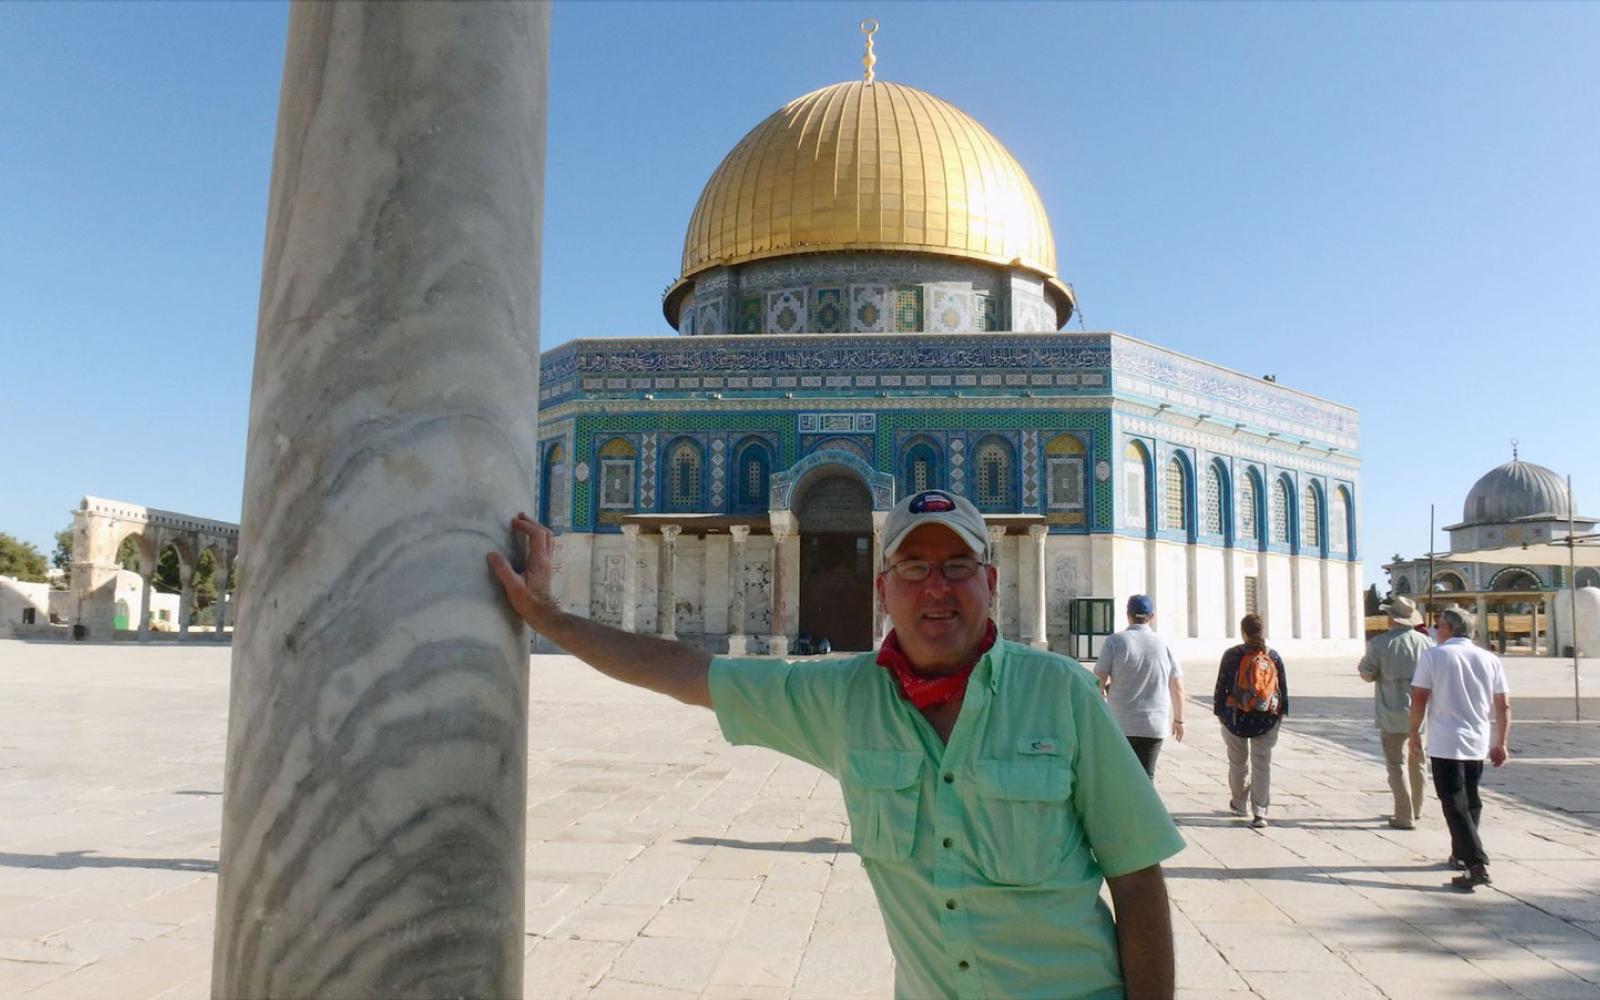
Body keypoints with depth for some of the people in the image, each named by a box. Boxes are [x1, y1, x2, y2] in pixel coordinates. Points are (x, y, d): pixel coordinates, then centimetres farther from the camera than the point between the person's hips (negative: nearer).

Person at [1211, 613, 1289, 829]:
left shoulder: (1232, 655, -8)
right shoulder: (1273, 656, 0)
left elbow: (1222, 686, -6)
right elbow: (1283, 688, 5)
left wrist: (1219, 712, 4)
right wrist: (1281, 713, 15)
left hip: (1236, 718, -1)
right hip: (1267, 719, 1)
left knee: (1238, 762, 15)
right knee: (1262, 764, 4)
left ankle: (1239, 804, 31)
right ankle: (1260, 813, -1)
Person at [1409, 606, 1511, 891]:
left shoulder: (1433, 656, -7)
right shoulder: (1490, 659, 6)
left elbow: (1419, 699, -8)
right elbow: (1504, 705, 6)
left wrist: (1415, 732, 4)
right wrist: (1500, 743, 13)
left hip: (1445, 743, -5)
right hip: (1478, 743, 5)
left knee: (1455, 805, -4)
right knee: (1470, 801, 20)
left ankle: (1477, 865, -13)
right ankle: (1461, 854, 32)